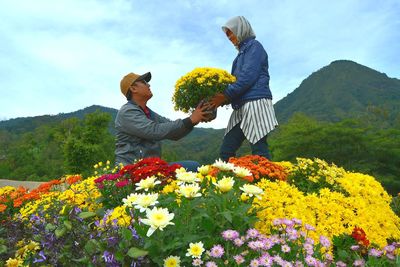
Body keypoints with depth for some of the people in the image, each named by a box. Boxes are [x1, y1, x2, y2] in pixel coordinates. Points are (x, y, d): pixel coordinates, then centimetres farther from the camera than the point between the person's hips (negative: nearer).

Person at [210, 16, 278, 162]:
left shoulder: (254, 45, 3)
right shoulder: (242, 52, 27)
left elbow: (249, 75, -12)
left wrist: (226, 95, -14)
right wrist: (222, 96, 7)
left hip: (255, 102, -8)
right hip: (241, 108, 9)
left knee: (259, 151, -11)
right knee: (226, 152, 1)